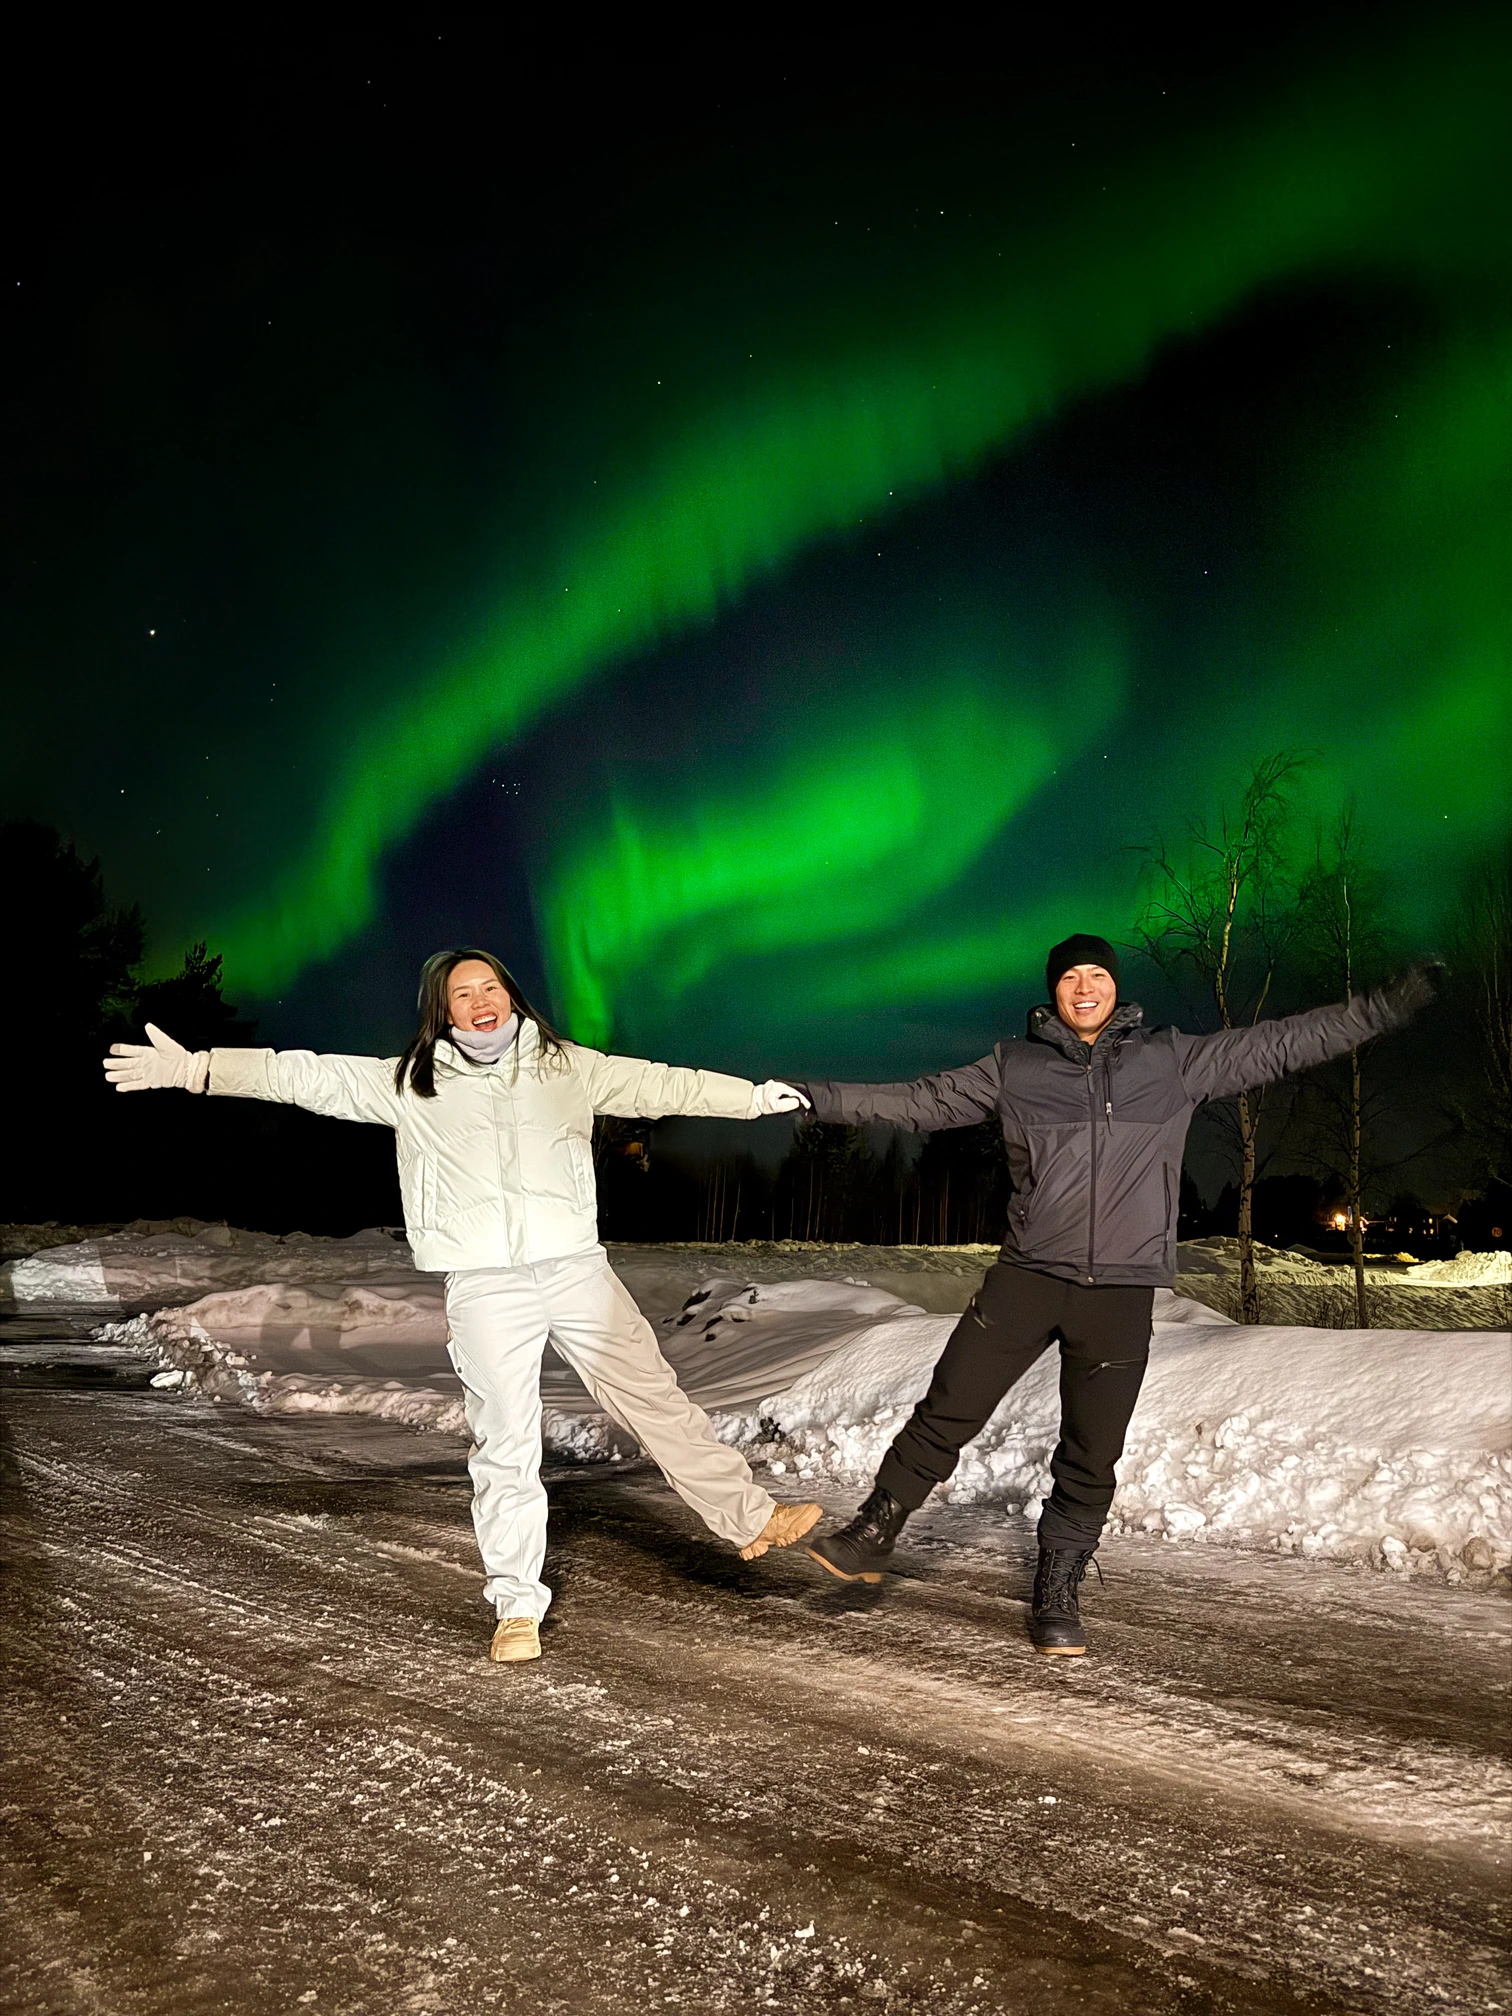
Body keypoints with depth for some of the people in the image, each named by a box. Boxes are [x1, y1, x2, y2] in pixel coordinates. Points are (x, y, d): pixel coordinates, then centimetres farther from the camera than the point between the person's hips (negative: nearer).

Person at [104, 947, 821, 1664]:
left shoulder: (567, 1066, 10)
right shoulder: (409, 1083, 7)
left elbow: (657, 1083, 14)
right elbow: (307, 1076, 2)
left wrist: (752, 1096, 14)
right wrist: (196, 1067, -4)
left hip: (578, 1268, 1)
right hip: (485, 1285, -1)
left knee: (656, 1398, 8)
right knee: (506, 1446, 0)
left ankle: (749, 1518, 22)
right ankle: (517, 1606, 11)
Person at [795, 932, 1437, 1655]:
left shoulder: (1172, 1061, 7)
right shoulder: (1014, 1067, 7)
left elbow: (1289, 1042, 9)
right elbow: (918, 1101, 10)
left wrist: (1399, 998, 6)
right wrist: (811, 1096, 6)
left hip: (1121, 1294, 1)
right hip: (1027, 1276, 0)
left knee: (1091, 1459, 6)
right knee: (947, 1414, -3)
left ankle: (1057, 1594, 22)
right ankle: (872, 1536, 15)